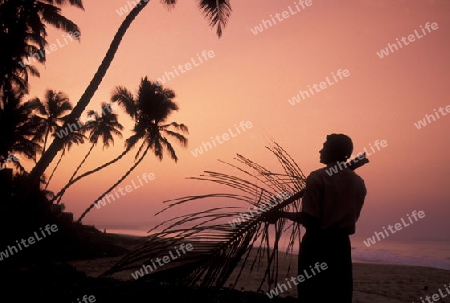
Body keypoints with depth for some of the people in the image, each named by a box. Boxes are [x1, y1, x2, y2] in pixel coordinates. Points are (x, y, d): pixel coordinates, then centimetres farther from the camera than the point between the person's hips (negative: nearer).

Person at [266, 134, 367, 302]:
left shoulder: (317, 178, -11)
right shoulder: (358, 183, 5)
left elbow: (309, 220, -16)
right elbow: (352, 216, 13)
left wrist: (281, 214, -4)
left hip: (318, 244, -5)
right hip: (341, 244, 5)